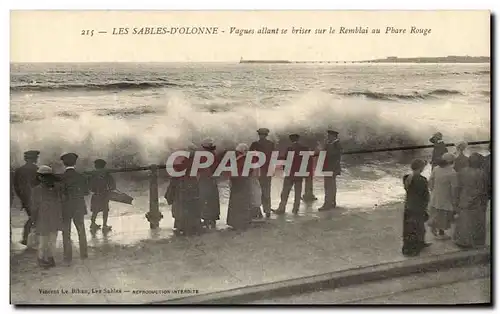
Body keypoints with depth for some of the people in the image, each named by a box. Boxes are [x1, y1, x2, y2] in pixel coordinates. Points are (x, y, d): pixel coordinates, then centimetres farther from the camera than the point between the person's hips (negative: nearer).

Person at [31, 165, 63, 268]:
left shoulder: (57, 188, 0)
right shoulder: (37, 190, -10)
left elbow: (60, 202, 9)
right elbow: (34, 206, -5)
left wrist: (61, 216, 10)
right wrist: (34, 220, -4)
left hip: (55, 220, 4)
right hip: (43, 220, -4)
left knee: (53, 240, 11)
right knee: (43, 241, 5)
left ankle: (50, 257, 27)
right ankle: (41, 259, 23)